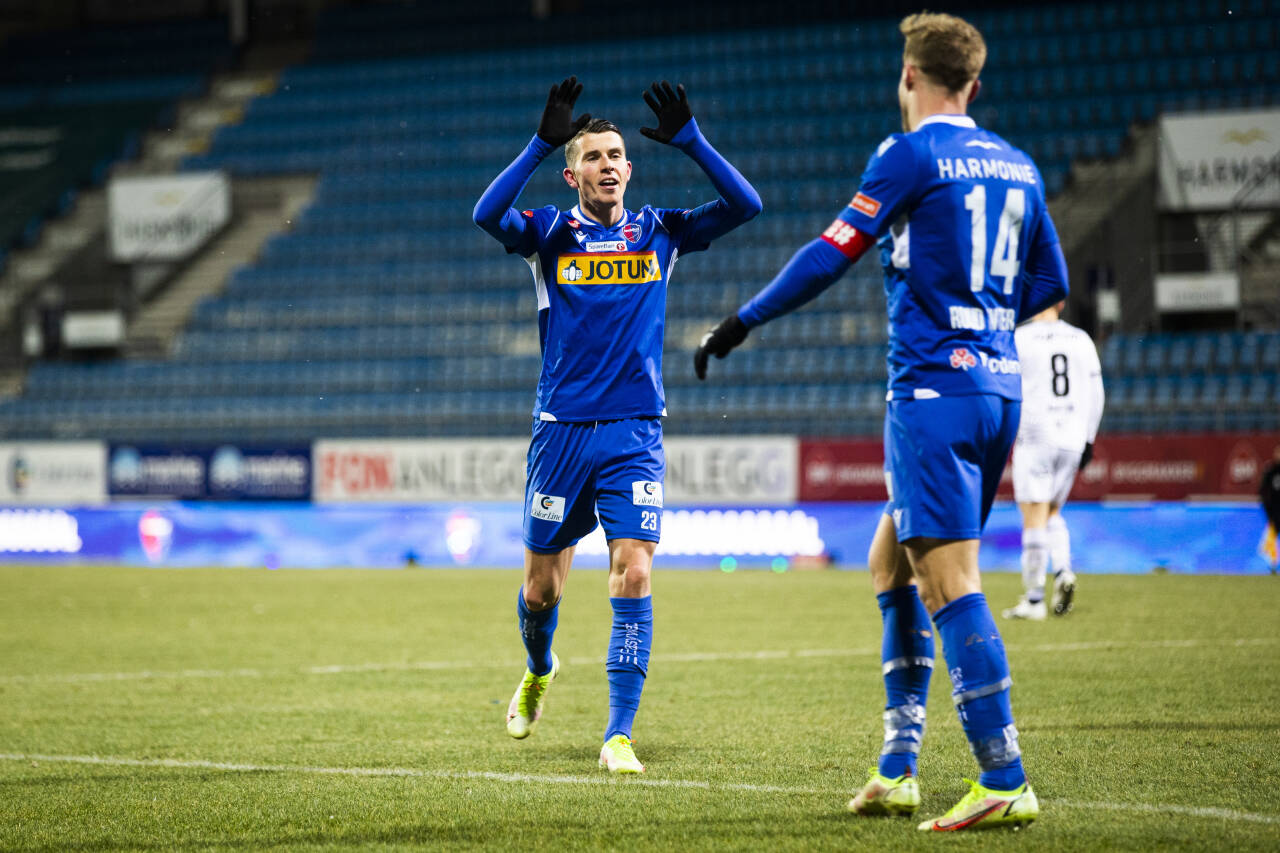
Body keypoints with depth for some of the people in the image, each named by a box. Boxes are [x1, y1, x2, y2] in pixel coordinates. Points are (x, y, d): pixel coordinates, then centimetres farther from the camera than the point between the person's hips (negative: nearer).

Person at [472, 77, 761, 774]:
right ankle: (539, 673, 44)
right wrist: (542, 143, -23)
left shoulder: (658, 232, 7)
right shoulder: (549, 232, 2)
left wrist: (689, 141, -13)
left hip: (635, 433, 0)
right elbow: (487, 215, -18)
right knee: (543, 583, 11)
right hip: (561, 429, 0)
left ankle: (619, 735, -13)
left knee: (633, 575, -14)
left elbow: (744, 205, -4)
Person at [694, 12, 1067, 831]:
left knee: (948, 580, -10)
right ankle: (898, 770, 16)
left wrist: (740, 324, 1)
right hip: (999, 390, 8)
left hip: (934, 388, -8)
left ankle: (1006, 781, -16)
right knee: (891, 562, 17)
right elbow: (1048, 284, 21)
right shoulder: (1016, 165, 14)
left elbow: (833, 254, -8)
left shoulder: (912, 155, -7)